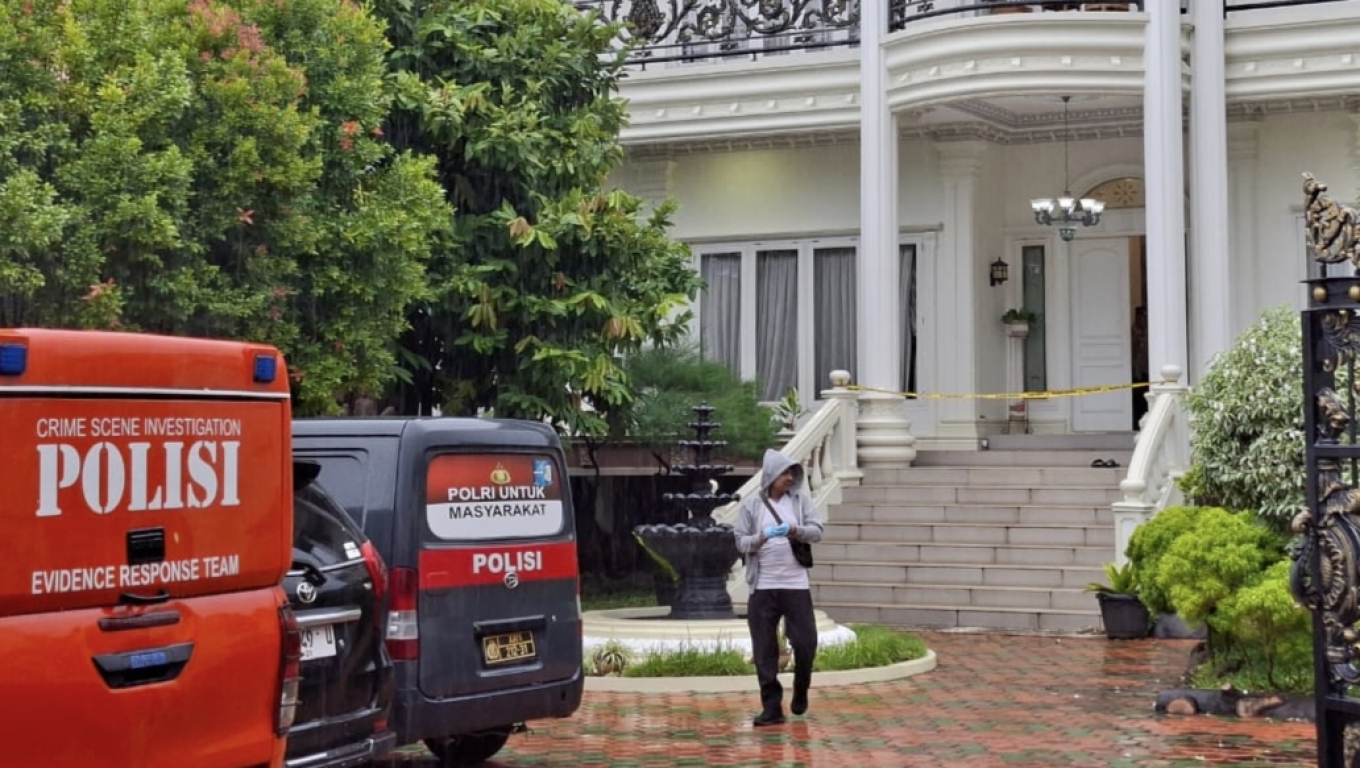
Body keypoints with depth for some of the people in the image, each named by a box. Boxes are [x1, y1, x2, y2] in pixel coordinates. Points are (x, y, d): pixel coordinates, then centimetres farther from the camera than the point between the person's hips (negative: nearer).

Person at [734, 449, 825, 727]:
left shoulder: (800, 499, 5)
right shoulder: (752, 504, 2)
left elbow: (817, 531, -2)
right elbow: (741, 542, 1)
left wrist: (795, 530, -20)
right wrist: (761, 538, -18)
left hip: (796, 585, 1)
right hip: (763, 587, -1)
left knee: (806, 643, -1)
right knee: (765, 651, 1)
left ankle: (800, 693, 25)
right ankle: (772, 707, 9)